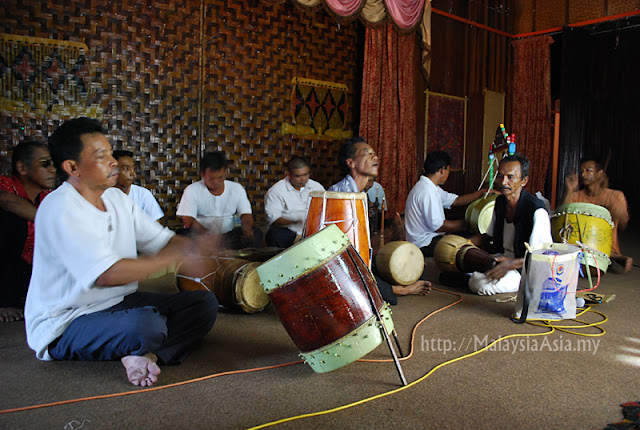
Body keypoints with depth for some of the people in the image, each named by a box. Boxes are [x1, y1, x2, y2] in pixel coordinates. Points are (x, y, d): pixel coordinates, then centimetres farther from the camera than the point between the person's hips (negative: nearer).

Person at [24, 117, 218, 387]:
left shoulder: (117, 199, 8)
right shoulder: (59, 209, -19)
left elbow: (162, 240, 7)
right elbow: (108, 274, -30)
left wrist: (197, 246, -16)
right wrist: (177, 257, -26)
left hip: (119, 302, 9)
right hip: (67, 322, -9)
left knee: (204, 303, -4)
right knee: (146, 323, -39)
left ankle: (147, 354, -22)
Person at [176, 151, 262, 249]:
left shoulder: (237, 189, 6)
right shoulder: (192, 191, -3)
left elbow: (246, 215, 2)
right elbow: (188, 221, -12)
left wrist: (246, 227, -25)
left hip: (228, 236, 2)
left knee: (256, 233, -25)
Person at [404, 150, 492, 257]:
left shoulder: (431, 187, 12)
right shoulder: (427, 191, -21)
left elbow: (455, 200, 18)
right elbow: (437, 226, -22)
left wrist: (482, 192, 15)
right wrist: (465, 224, -10)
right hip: (425, 244, -11)